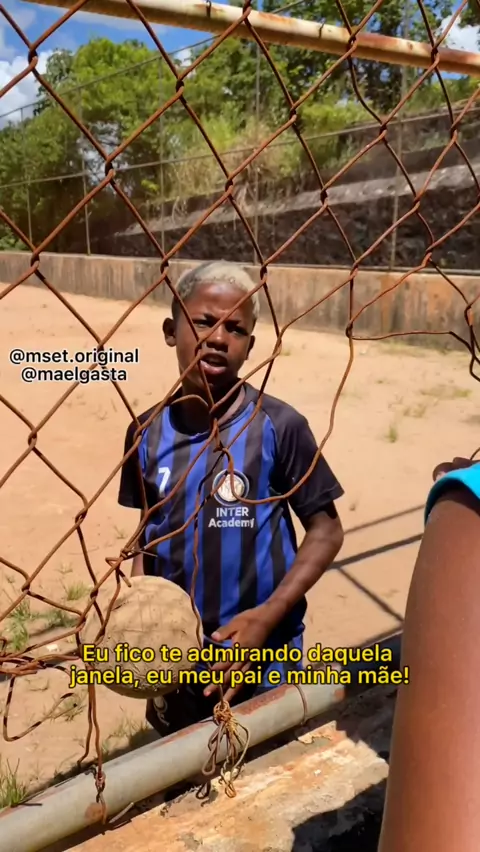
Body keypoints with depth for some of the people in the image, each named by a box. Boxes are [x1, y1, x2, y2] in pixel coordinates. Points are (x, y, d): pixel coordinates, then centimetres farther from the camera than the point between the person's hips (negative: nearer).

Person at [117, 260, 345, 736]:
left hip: (262, 660, -3)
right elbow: (150, 532, 7)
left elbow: (325, 530, -10)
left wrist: (268, 615, -20)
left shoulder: (278, 427, -16)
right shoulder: (149, 432, -4)